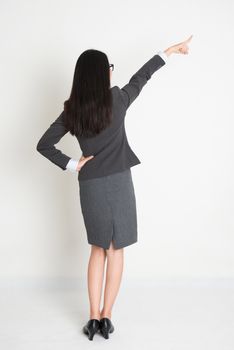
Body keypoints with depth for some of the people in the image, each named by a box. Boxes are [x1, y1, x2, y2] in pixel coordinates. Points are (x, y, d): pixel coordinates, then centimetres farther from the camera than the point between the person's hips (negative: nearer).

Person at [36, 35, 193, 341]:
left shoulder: (72, 110, -1)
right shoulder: (117, 100, -7)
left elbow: (44, 145, -2)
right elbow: (141, 77, 10)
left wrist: (72, 165, 2)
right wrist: (169, 51, 25)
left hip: (89, 186, 3)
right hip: (118, 183, -2)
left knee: (98, 249, 18)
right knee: (115, 251, 10)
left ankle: (93, 318, 18)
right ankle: (106, 317, 14)